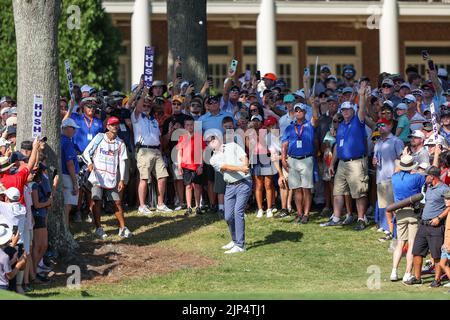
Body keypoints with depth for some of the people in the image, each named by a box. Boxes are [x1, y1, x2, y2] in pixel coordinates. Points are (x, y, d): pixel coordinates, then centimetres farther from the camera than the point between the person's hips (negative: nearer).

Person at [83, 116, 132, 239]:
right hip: (98, 175, -2)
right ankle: (98, 228, -1)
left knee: (117, 202, 1)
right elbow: (86, 152, 4)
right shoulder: (99, 137, 3)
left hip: (111, 177, 2)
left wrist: (121, 179, 0)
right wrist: (90, 163, -15)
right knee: (97, 201, -7)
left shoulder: (120, 143, 8)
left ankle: (122, 228, 7)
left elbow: (122, 162, 6)